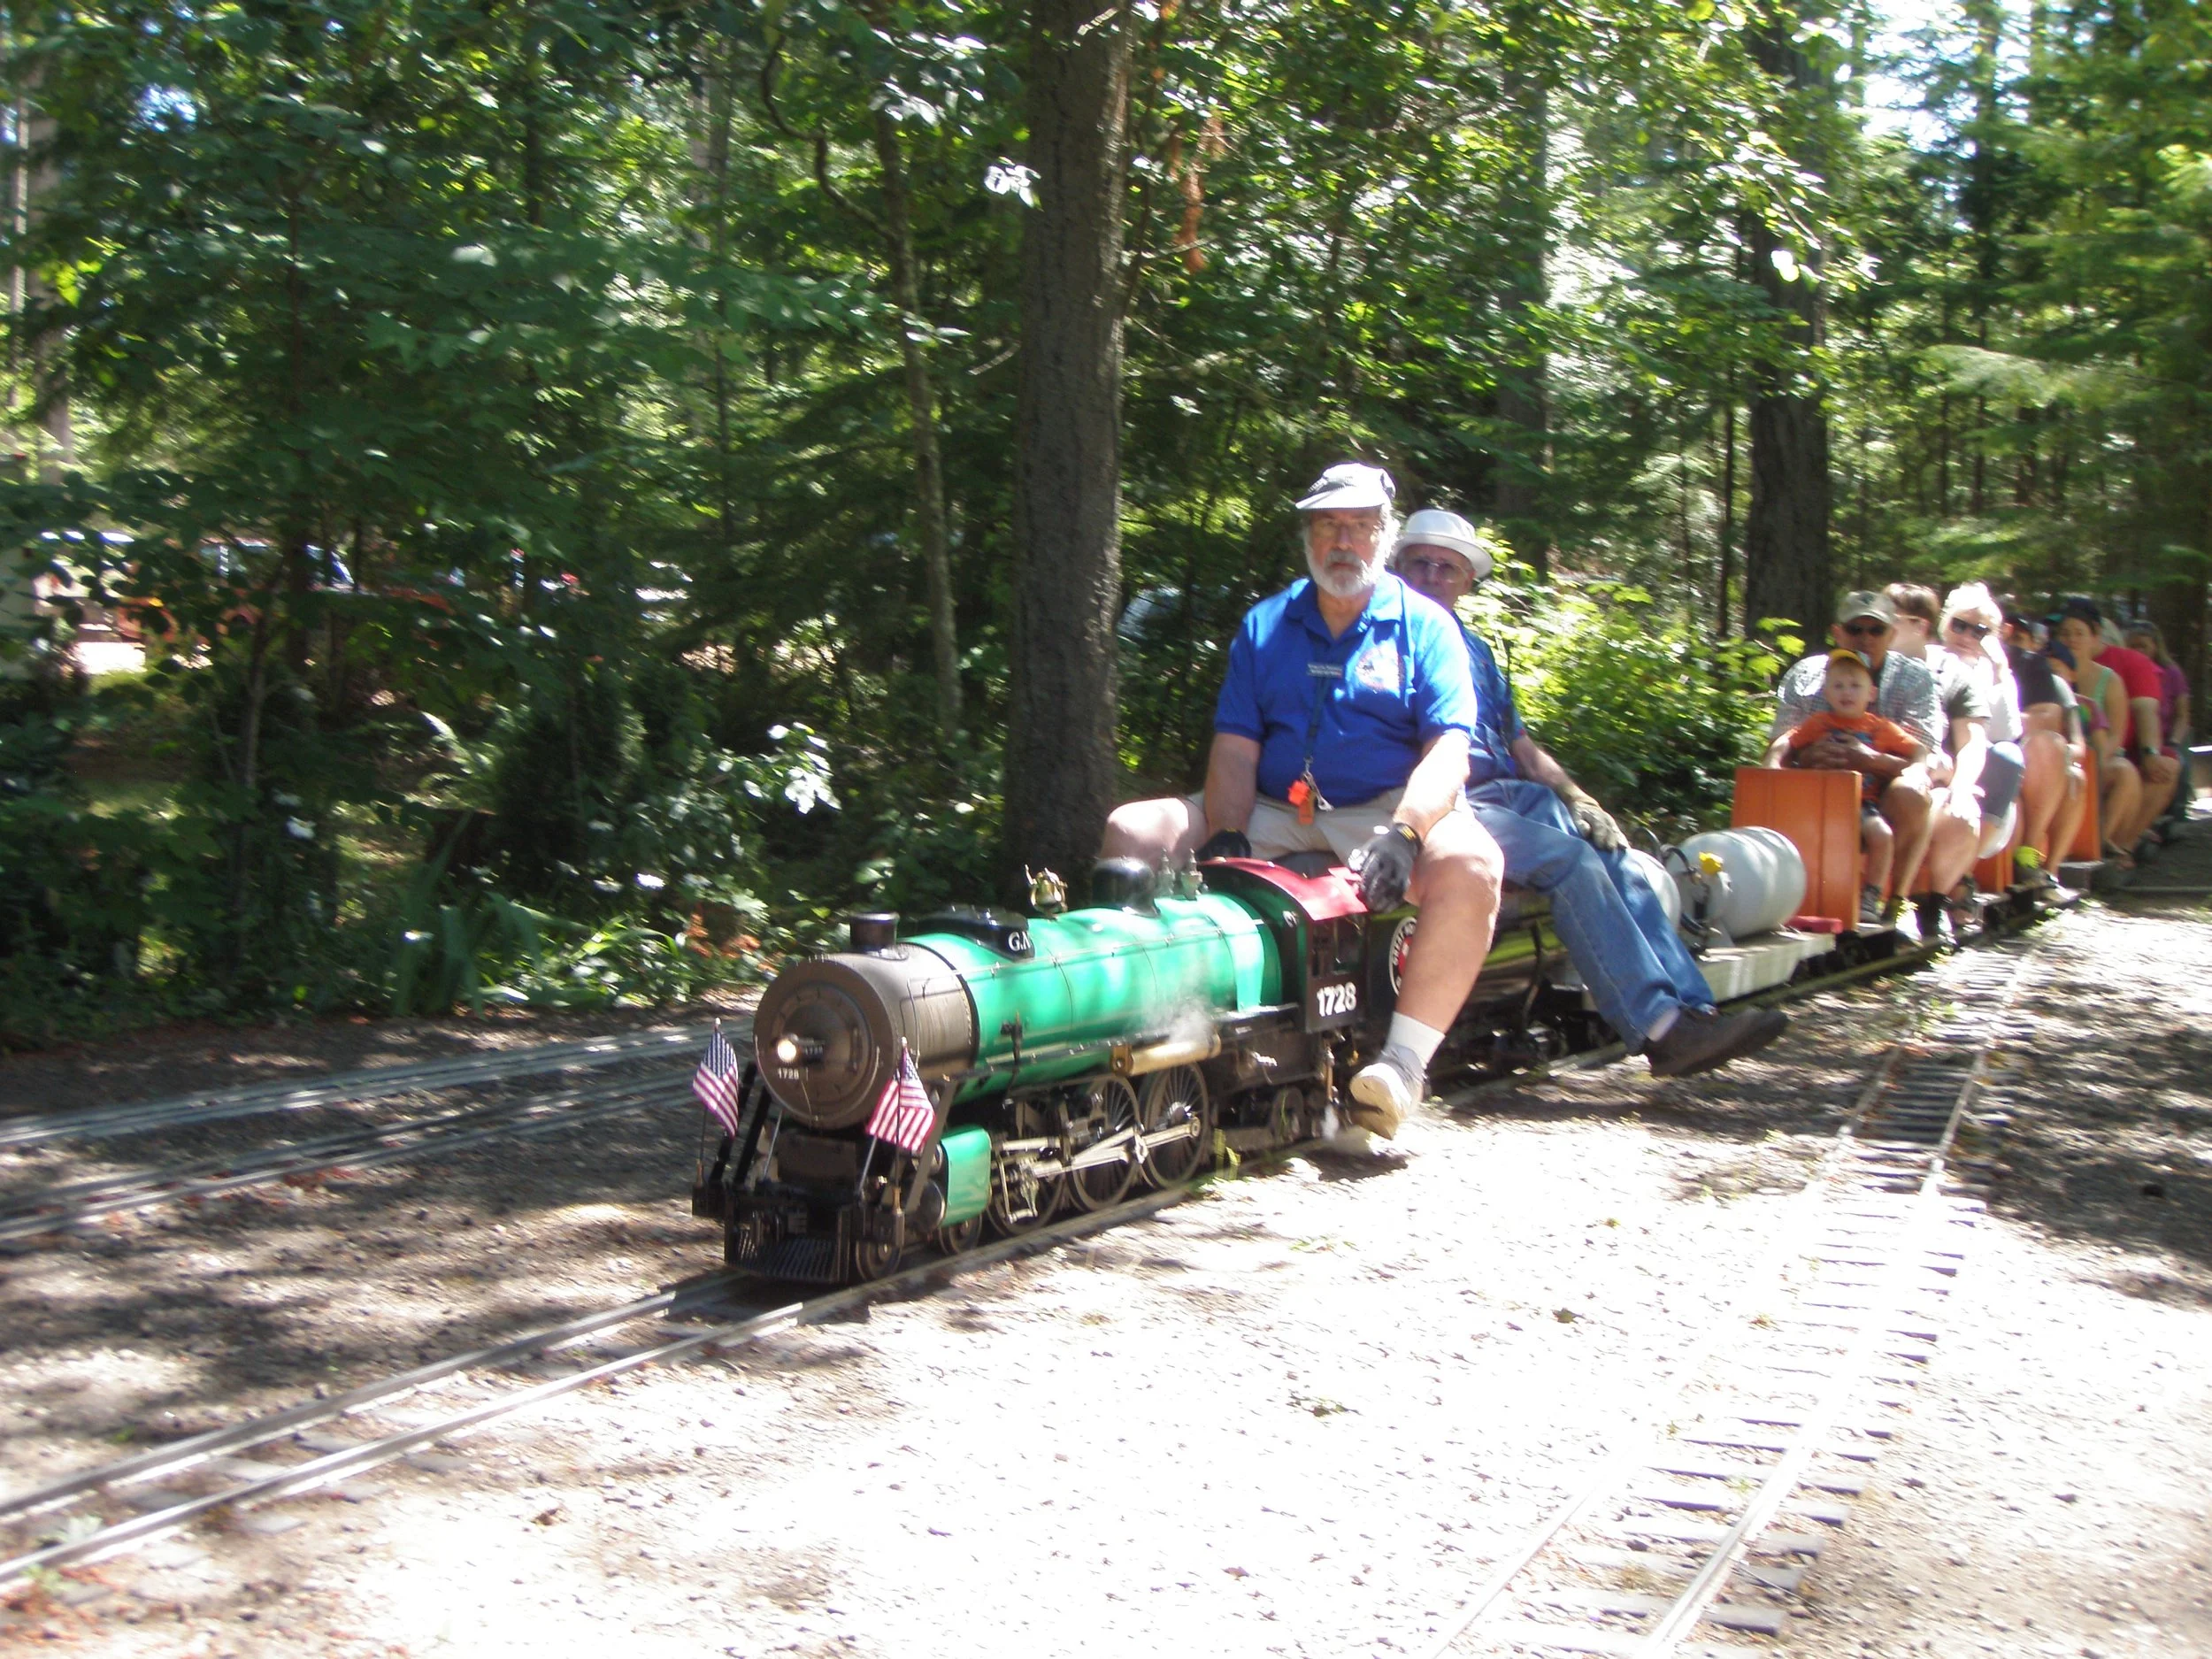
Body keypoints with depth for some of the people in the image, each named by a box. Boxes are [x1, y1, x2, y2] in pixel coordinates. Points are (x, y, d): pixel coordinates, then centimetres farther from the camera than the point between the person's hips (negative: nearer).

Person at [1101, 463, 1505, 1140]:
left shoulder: (1425, 626, 5)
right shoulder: (1264, 626, 14)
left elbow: (1448, 752, -7)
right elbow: (1235, 749, 5)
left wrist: (1401, 832, -26)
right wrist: (1226, 840, -14)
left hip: (1387, 809, -3)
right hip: (1272, 817, 3)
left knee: (1471, 863, -35)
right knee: (1131, 832, -14)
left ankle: (1403, 1064, -37)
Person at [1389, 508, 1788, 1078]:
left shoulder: (1474, 648, 26)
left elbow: (1521, 745, 24)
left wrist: (1576, 798, 9)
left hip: (1512, 793, 7)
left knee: (1615, 858, -15)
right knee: (1571, 861, -26)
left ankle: (1691, 1009, -24)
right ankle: (1658, 1026, -31)